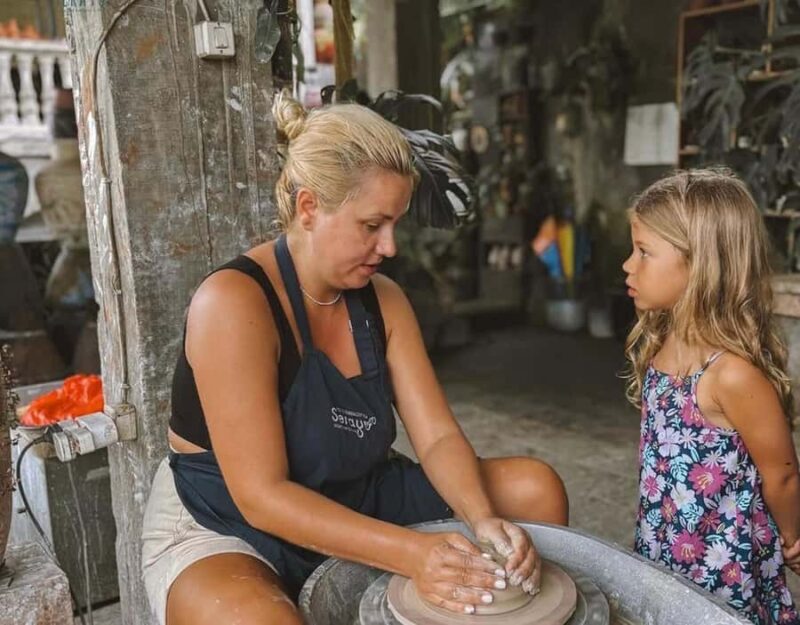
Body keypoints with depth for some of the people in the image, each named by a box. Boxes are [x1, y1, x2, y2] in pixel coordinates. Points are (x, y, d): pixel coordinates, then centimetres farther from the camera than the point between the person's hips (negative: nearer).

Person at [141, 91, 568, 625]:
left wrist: (483, 520, -26)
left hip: (352, 509, 7)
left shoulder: (382, 300, -2)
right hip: (225, 531, -6)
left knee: (536, 488, -1)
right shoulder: (233, 302, -23)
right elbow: (261, 495, -26)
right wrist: (411, 554, -33)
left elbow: (438, 438, -6)